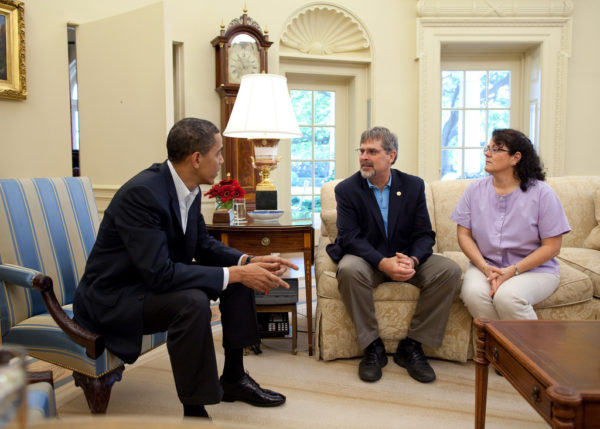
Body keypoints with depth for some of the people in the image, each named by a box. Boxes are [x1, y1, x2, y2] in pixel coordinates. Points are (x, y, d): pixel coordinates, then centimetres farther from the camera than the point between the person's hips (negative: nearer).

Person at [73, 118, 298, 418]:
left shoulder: (189, 190, -3)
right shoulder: (142, 193, -29)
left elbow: (203, 244, 8)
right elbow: (159, 273, -34)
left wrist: (247, 261, -9)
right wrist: (234, 273, -31)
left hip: (156, 279, 9)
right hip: (113, 297, -9)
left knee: (240, 277, 3)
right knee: (192, 301, -34)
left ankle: (233, 377, 16)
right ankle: (195, 410, -17)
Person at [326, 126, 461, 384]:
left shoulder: (413, 186, 3)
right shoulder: (347, 189, -4)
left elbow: (424, 235, -1)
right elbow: (350, 237, -13)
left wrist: (412, 260, -24)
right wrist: (383, 263, -29)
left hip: (406, 258, 3)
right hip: (367, 259, -2)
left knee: (449, 271, -21)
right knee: (349, 270, -36)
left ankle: (411, 347, -10)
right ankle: (372, 347, -18)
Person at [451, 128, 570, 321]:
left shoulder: (541, 193, -5)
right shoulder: (475, 189, 4)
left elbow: (552, 246, -6)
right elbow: (464, 234, 3)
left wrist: (512, 270, -16)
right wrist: (486, 268, -12)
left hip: (534, 269, -2)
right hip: (484, 266, 3)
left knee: (506, 297, -32)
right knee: (473, 293, -29)